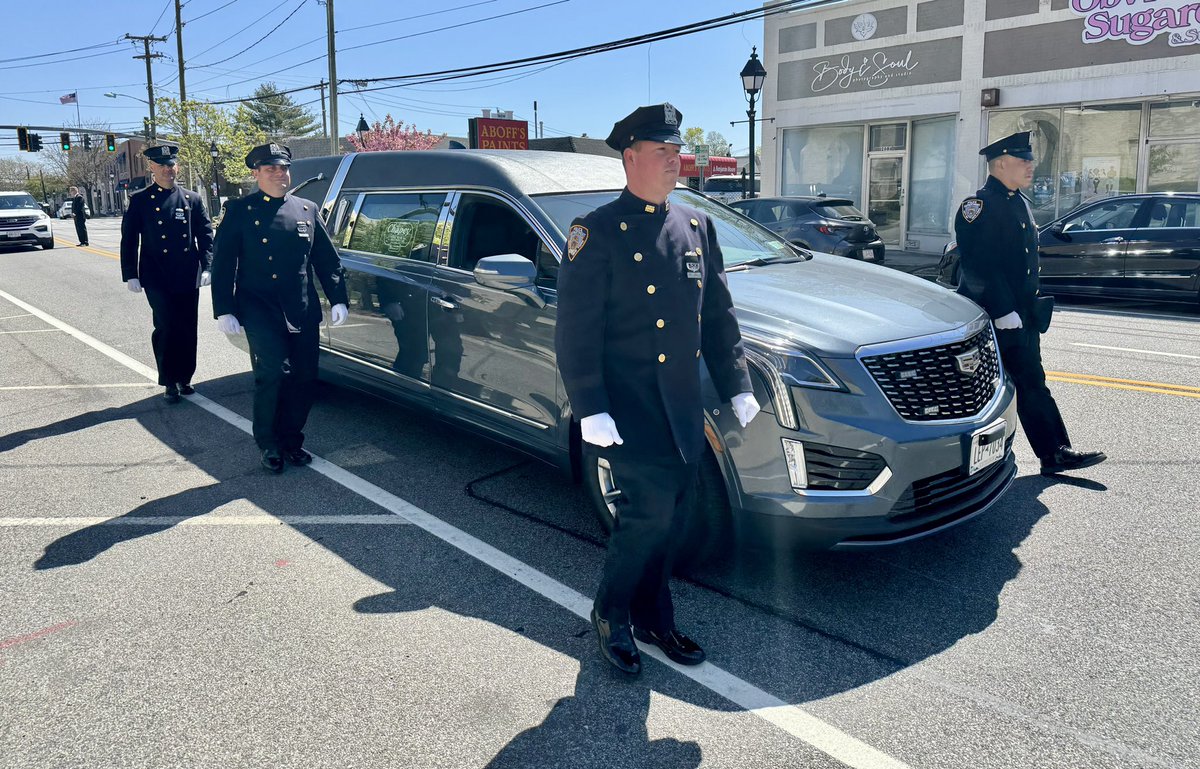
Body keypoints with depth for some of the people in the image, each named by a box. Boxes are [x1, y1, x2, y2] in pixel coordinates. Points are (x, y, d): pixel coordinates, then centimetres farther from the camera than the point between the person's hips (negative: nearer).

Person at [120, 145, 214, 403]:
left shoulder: (192, 199, 8)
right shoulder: (140, 201, 3)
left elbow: (206, 234, 9)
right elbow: (129, 240, 3)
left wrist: (206, 267, -2)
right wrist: (130, 275, -3)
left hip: (188, 278, 2)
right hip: (157, 279, -2)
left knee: (188, 329, 7)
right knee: (166, 328, -5)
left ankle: (184, 377, 22)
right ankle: (170, 382, 5)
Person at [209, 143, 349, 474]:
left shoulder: (307, 210, 13)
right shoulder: (241, 211, 3)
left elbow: (327, 259, 15)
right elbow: (222, 263, 0)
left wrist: (338, 298, 5)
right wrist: (224, 310, -7)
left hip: (303, 312, 4)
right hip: (260, 310, -4)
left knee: (304, 378, 5)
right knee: (273, 372, -16)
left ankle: (291, 440, 22)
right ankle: (268, 443, 3)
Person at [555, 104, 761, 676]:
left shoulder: (696, 227, 12)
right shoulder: (599, 231, -8)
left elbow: (718, 315, 16)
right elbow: (576, 328, -11)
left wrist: (736, 387, 12)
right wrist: (591, 410, -17)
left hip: (683, 408, 6)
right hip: (628, 407, -6)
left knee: (669, 520, 12)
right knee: (650, 511, -10)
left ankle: (650, 618, 31)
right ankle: (611, 615, 15)